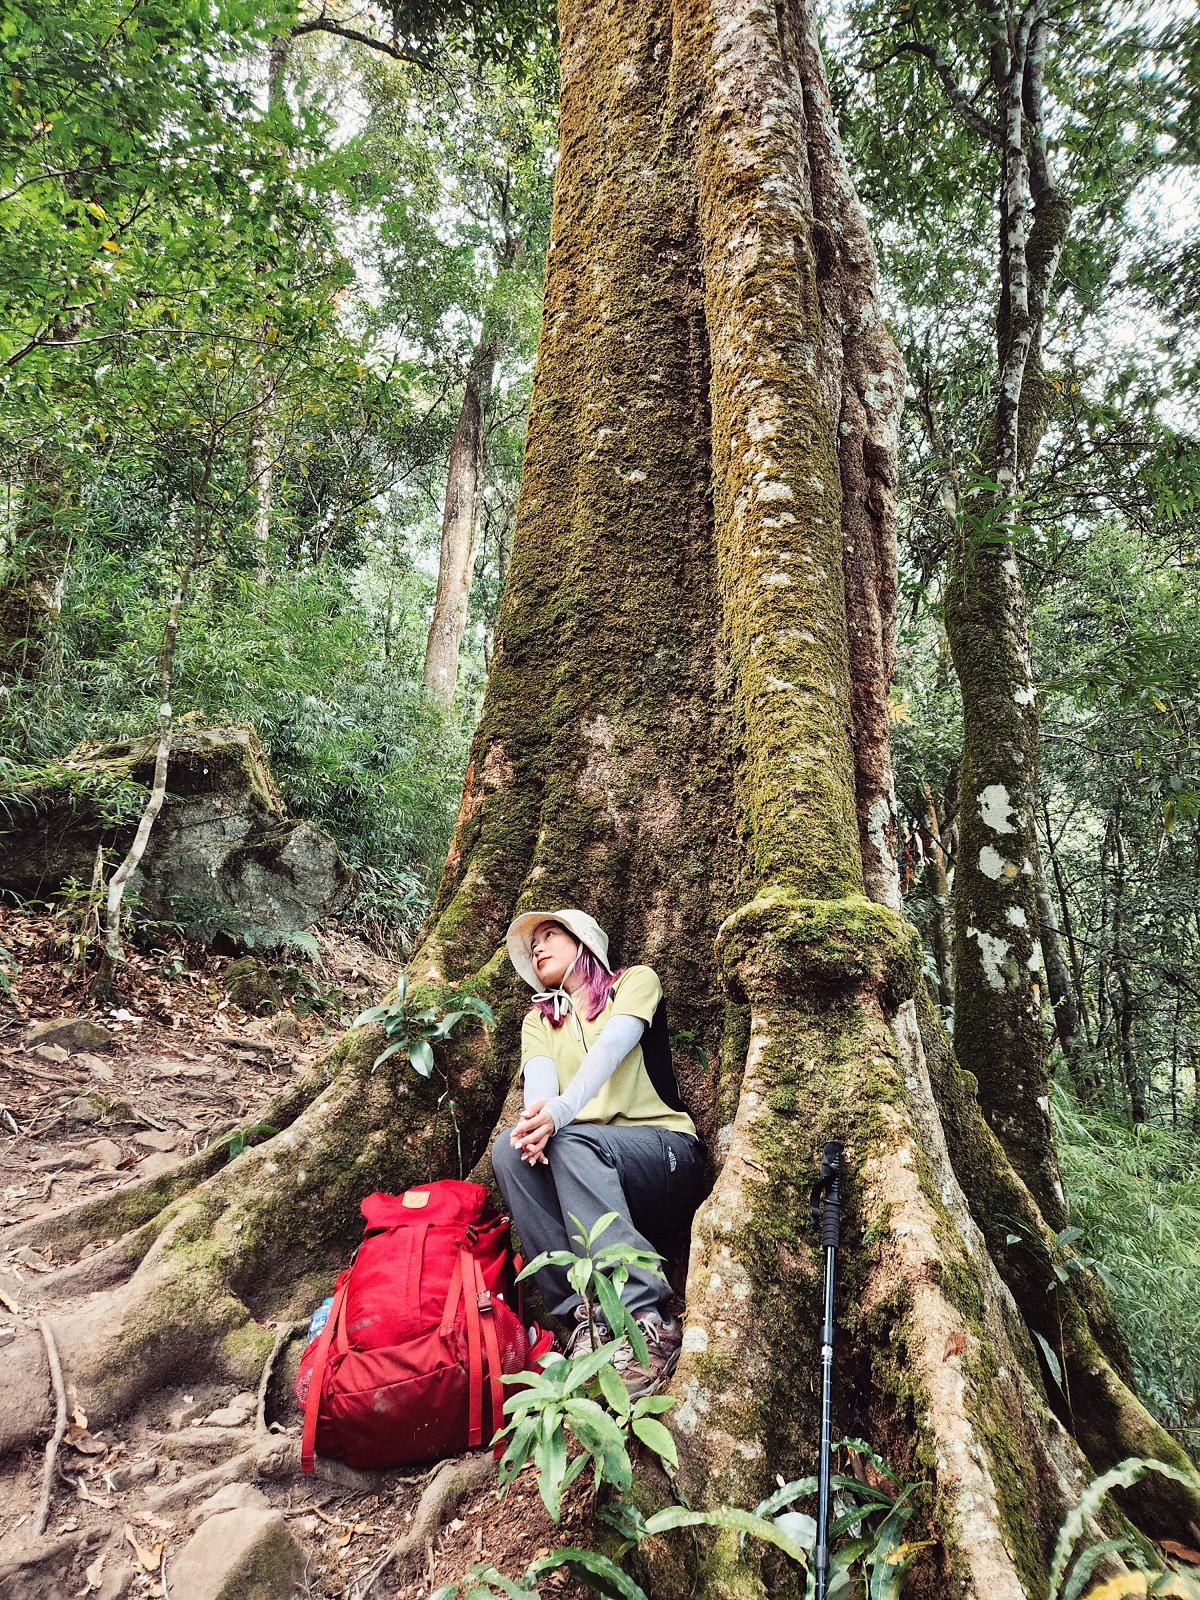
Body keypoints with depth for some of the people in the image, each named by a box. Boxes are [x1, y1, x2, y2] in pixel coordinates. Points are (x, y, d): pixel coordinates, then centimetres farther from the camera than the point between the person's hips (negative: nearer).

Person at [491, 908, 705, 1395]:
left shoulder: (635, 981, 7)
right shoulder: (538, 1021, 18)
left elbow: (610, 1048, -13)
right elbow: (540, 1077, -3)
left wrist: (558, 1112, -32)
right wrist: (536, 1118, -28)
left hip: (665, 1154, -4)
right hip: (584, 1167, 4)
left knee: (570, 1142, -33)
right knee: (509, 1149, -25)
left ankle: (647, 1319, -37)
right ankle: (586, 1315, -27)